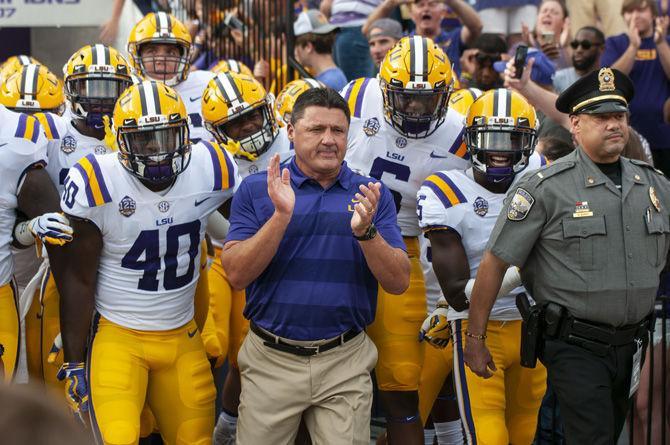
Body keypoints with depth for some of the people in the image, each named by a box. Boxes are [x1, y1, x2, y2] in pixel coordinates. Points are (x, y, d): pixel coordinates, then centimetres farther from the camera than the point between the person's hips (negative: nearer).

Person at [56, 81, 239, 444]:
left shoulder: (210, 169, -8)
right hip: (117, 336, -4)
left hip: (182, 336, 4)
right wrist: (74, 363, -8)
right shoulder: (96, 182, -16)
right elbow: (79, 280, -9)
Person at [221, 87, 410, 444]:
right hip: (271, 360, 0)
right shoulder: (256, 190, 1)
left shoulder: (372, 196, 4)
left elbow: (399, 283, -3)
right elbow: (237, 275, -9)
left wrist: (366, 230, -20)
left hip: (346, 363, 1)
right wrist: (281, 216, -20)